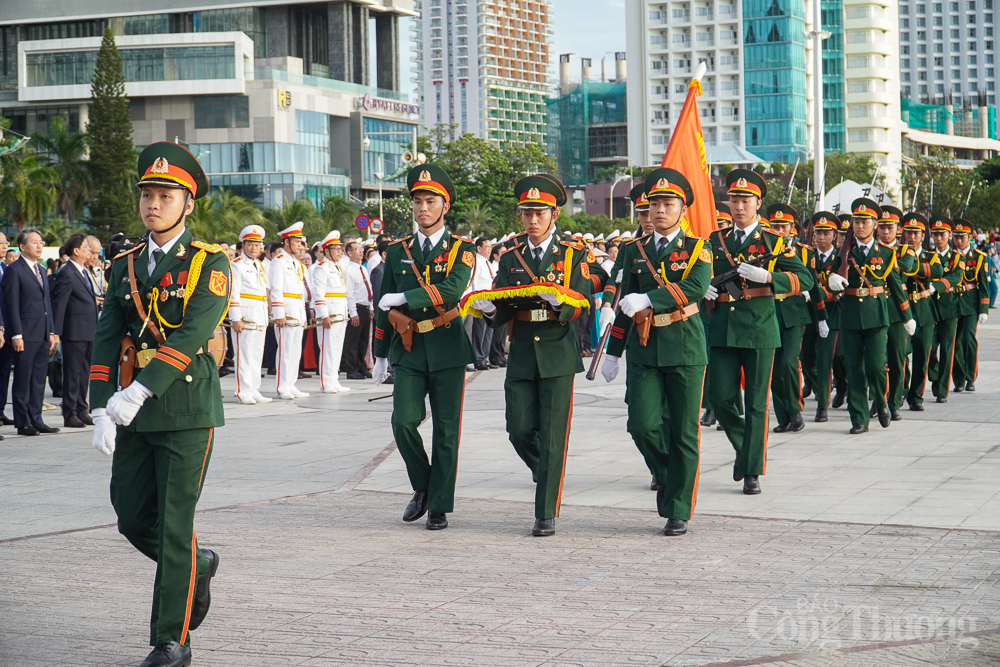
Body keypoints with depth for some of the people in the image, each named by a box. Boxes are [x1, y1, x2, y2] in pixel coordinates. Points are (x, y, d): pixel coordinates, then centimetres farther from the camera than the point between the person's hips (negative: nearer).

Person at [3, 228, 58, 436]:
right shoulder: (14, 270, -6)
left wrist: (52, 332, 14)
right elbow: (11, 305, -10)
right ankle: (23, 423, 2)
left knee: (39, 380, 9)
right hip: (25, 335, -7)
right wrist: (16, 335, -15)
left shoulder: (41, 271, 18)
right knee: (23, 381, -2)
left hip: (43, 335, 7)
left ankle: (36, 419, 15)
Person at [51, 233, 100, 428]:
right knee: (72, 374, -2)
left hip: (89, 331, 9)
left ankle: (82, 411, 21)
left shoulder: (84, 272, 15)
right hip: (75, 332, -9)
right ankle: (70, 414, 4)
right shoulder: (66, 274, -12)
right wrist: (55, 332, -15)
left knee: (84, 373, 14)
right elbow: (59, 305, -14)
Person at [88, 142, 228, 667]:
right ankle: (198, 565, 38)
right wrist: (102, 411, -7)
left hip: (187, 410, -5)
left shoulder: (210, 263, -5)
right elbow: (106, 342, 5)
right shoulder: (124, 266, 11)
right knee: (131, 518, 9)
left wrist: (138, 391, -27)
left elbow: (192, 333, -18)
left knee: (173, 526, -4)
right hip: (132, 412, 5)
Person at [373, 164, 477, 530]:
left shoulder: (462, 250, 1)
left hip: (447, 350, -2)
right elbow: (383, 307, 14)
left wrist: (405, 298, -21)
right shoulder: (397, 251, 10)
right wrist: (380, 355, 13)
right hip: (408, 349, 2)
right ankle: (422, 487, 12)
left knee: (446, 431, 1)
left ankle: (439, 506, 10)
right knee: (404, 421, -12)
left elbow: (452, 290, -19)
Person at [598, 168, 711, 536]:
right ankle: (666, 478, 20)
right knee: (642, 425, -9)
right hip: (643, 350, 3)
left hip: (684, 348, -3)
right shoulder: (635, 251, 14)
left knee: (683, 432, -1)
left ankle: (678, 511, 8)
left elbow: (696, 288, -17)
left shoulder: (697, 249, 3)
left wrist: (648, 300, -23)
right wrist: (613, 352, 19)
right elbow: (625, 304, 19)